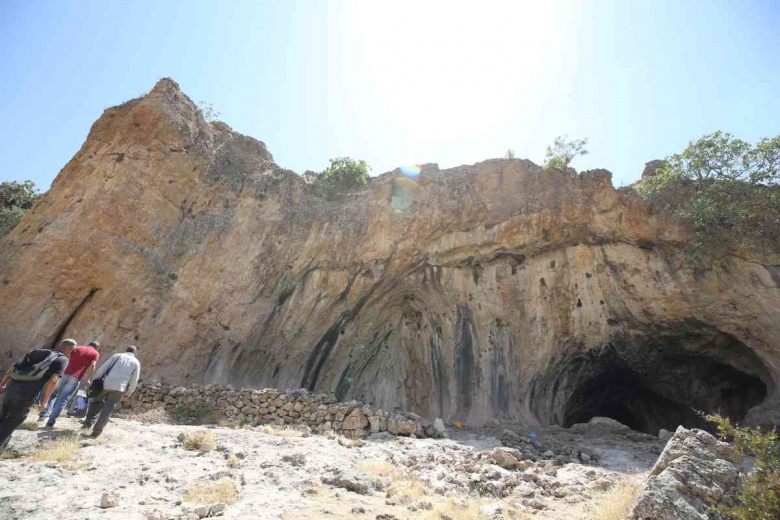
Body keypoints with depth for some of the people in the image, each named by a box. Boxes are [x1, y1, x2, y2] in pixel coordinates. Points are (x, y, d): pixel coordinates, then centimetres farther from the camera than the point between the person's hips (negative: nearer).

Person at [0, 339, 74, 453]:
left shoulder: (37, 351, 22)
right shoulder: (62, 360, 3)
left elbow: (13, 367, 18)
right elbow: (53, 380, -10)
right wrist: (44, 402, -3)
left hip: (10, 388, 6)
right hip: (26, 395, -6)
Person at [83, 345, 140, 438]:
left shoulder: (117, 356, 13)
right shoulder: (136, 362, 12)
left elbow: (102, 368, 5)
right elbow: (134, 380, 8)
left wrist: (94, 381, 11)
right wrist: (128, 393, 17)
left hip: (106, 384, 1)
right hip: (119, 388, -1)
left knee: (96, 401, 25)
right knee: (107, 410, 8)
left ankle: (88, 421, 12)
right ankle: (96, 431, 6)